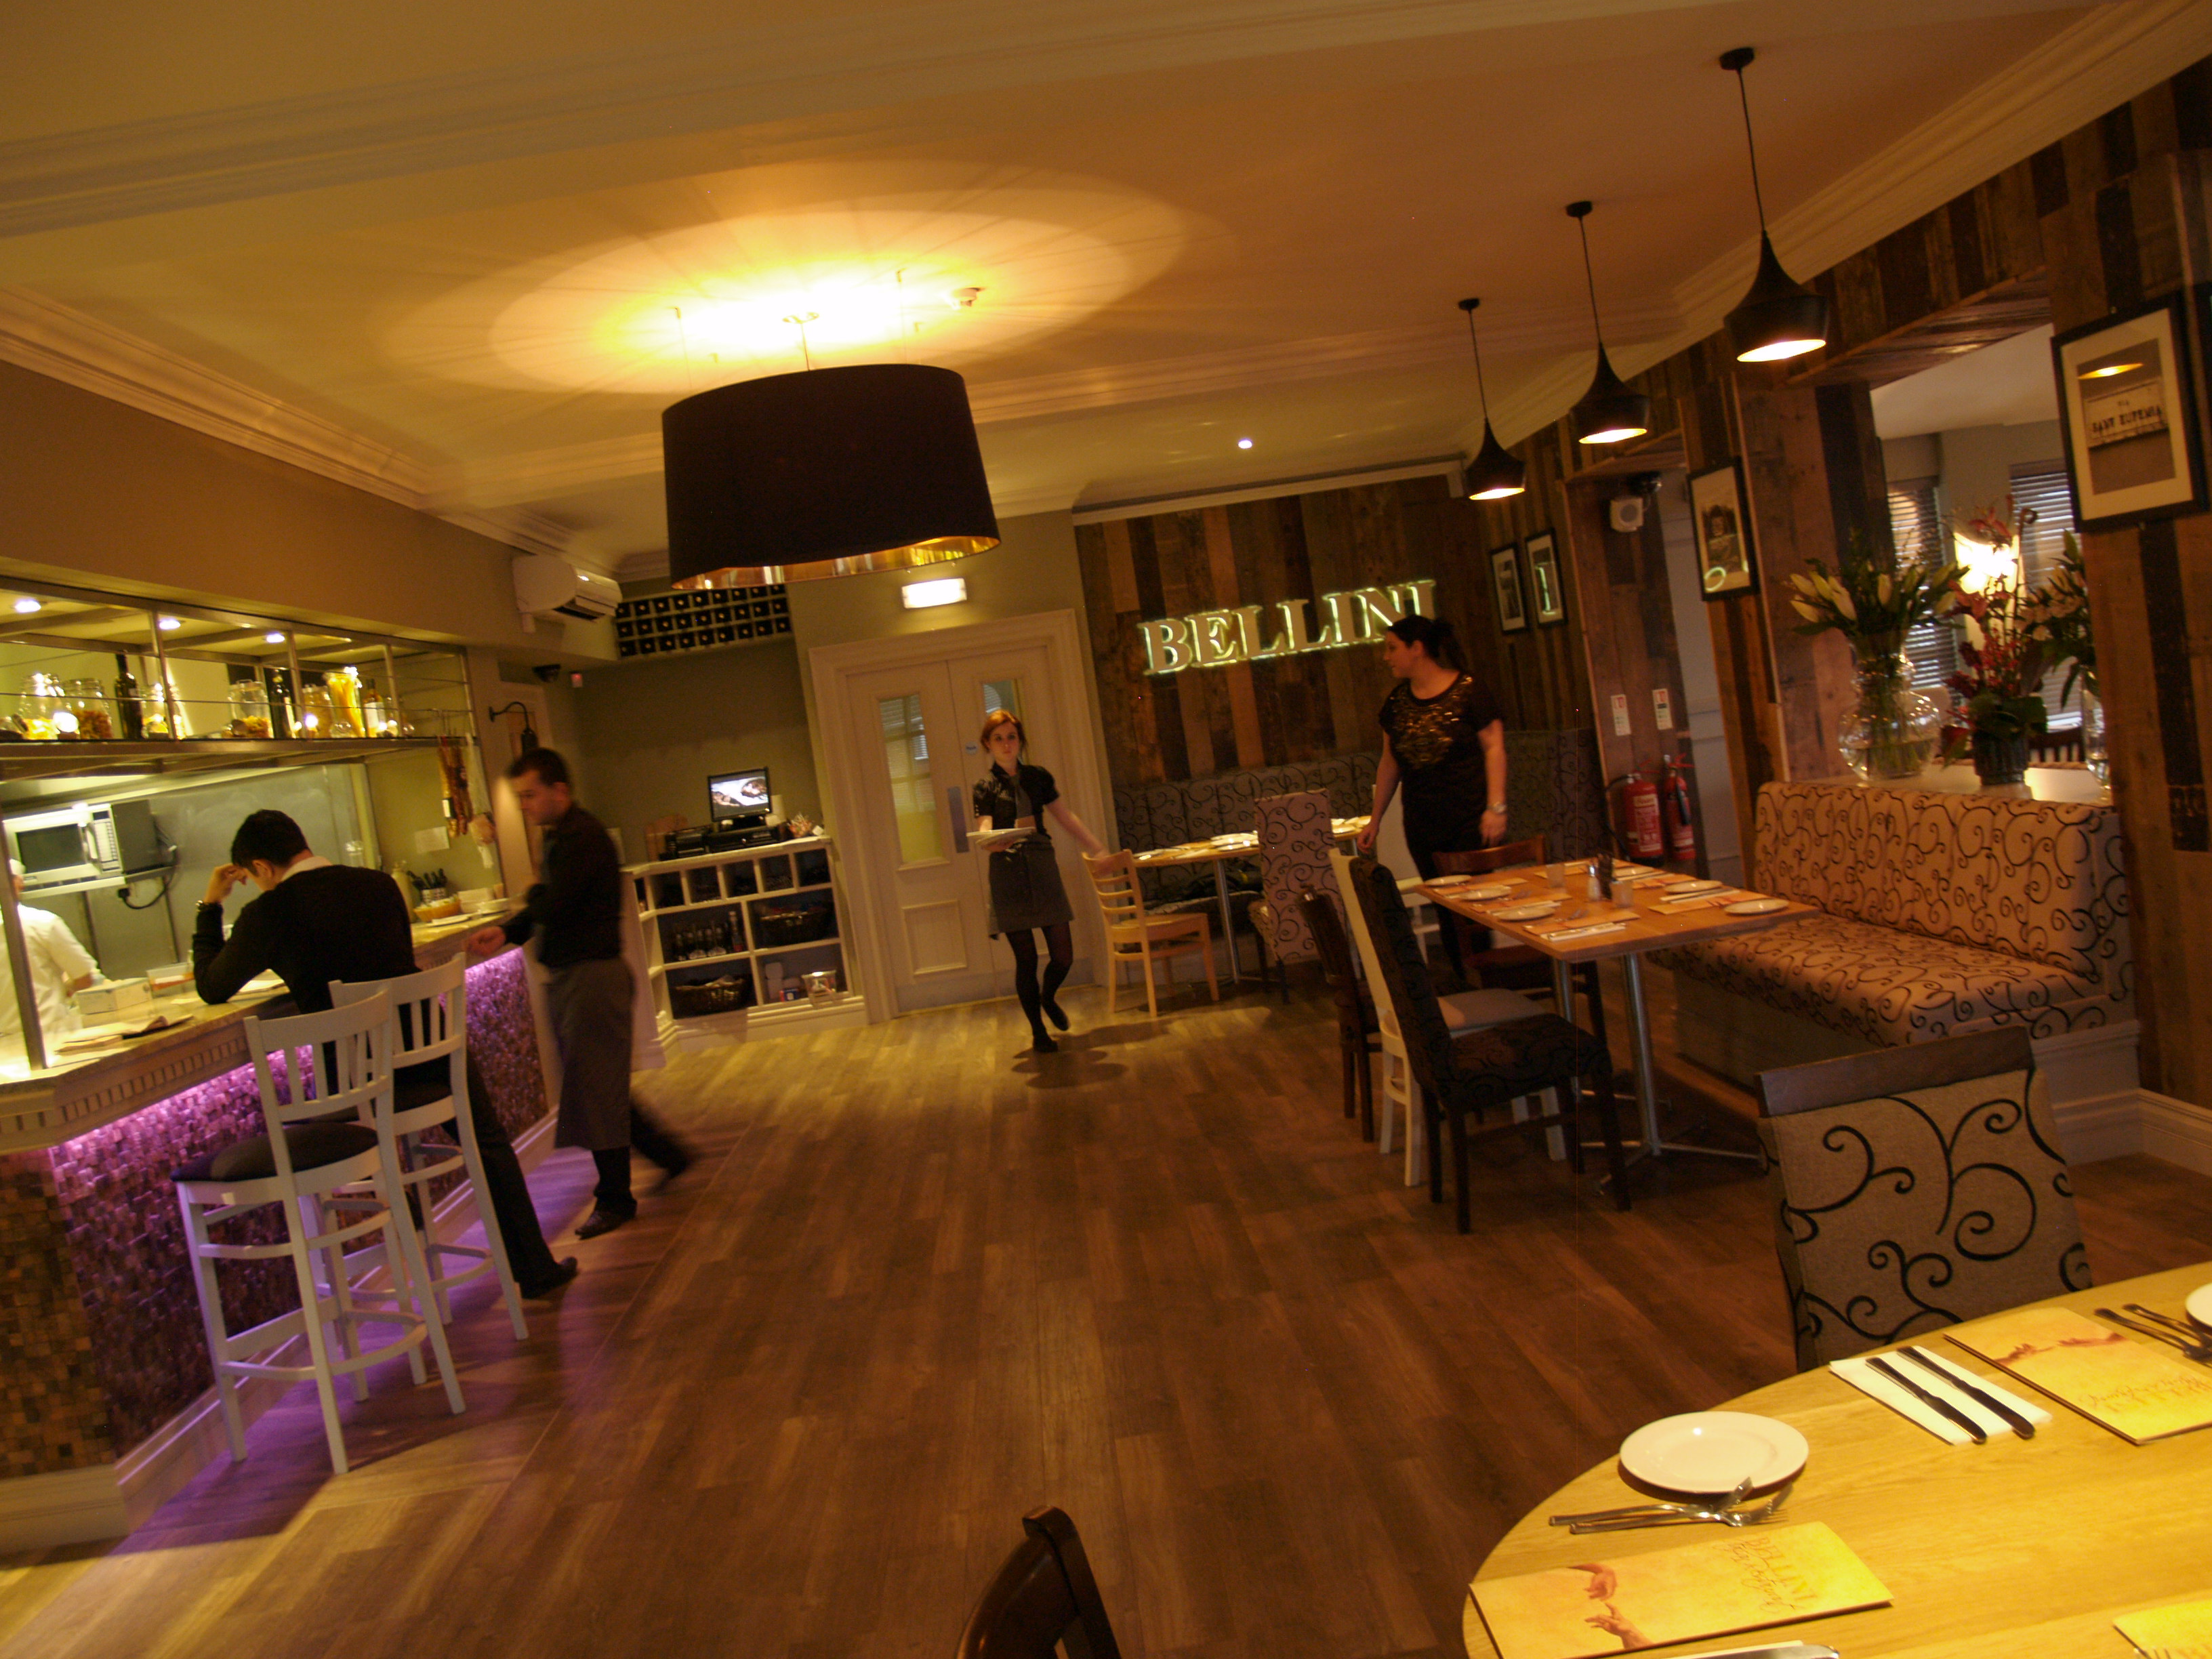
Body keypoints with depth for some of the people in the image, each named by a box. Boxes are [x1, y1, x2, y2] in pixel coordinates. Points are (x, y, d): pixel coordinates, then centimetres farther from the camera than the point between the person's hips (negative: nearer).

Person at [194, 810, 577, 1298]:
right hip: (431, 1060, 2)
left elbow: (212, 988, 8)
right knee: (490, 1149, 20)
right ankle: (535, 1270, 25)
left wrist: (210, 907, 18)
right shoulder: (379, 885, 3)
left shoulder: (267, 914, -7)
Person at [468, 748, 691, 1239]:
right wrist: (507, 932, -4)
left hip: (593, 975, -10)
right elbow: (547, 908, 14)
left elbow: (552, 907, -24)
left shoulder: (582, 837, -18)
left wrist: (530, 899, -2)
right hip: (569, 976, 10)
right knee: (599, 1087, 16)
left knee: (595, 1088, -1)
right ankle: (668, 1153, 30)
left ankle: (614, 1198, 11)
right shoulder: (561, 836, 15)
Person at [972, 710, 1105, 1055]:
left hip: (1044, 870, 3)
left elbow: (1067, 819, 17)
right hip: (1008, 875, -3)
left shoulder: (1038, 777, 9)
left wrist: (1100, 850, 18)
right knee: (1026, 959, -1)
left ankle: (1048, 998, 34)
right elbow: (984, 835, -11)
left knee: (1063, 954, 1)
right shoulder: (985, 787, 0)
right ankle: (1038, 1033, 15)